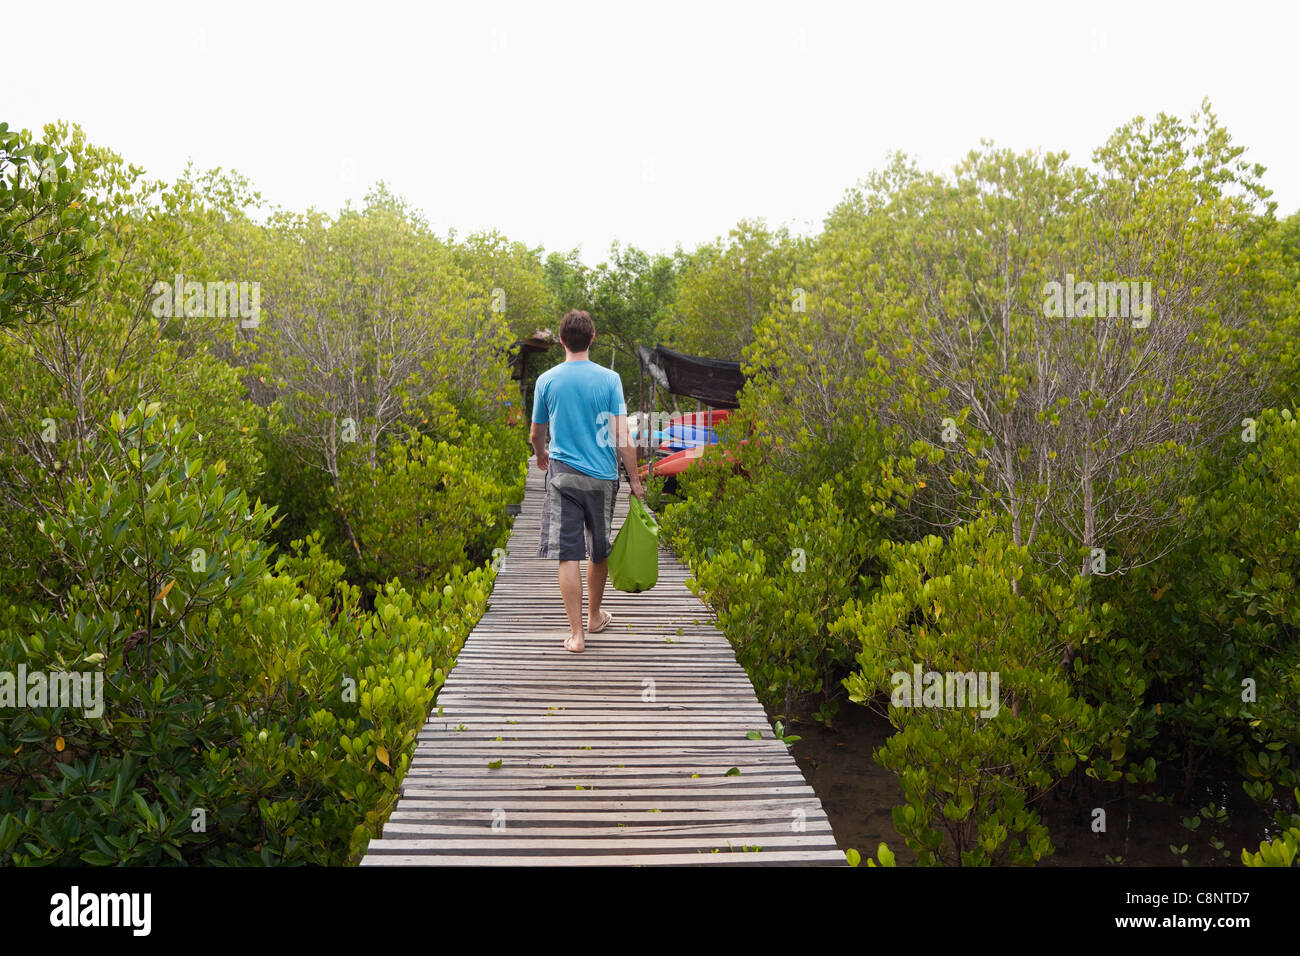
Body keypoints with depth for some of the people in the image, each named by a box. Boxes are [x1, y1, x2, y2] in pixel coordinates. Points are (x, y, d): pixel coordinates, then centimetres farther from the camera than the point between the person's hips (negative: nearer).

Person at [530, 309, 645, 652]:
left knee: (568, 554, -2)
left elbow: (536, 435, 11)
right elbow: (623, 441, -8)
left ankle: (576, 633, -5)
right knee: (599, 551, 17)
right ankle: (595, 617, 34)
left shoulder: (546, 380, -2)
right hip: (602, 476, 1)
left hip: (563, 474, -1)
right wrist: (635, 480, 2)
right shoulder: (609, 379, -5)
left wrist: (541, 457, 33)